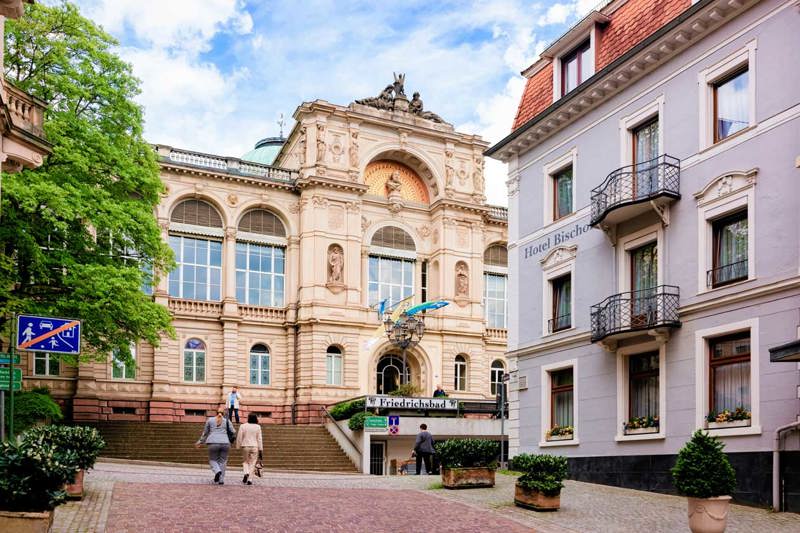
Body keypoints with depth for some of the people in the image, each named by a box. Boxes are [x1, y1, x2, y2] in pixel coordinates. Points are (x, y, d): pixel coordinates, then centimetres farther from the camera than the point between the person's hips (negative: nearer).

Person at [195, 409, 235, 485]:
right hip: (225, 443, 1)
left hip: (213, 443, -1)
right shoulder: (227, 421, 9)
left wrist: (200, 441, 28)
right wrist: (231, 440, 26)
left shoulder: (210, 420, 11)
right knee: (222, 461, 10)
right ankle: (221, 480, 5)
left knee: (213, 460, 12)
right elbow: (233, 432, 7)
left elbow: (205, 433, 16)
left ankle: (217, 471, -17)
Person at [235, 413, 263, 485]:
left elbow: (239, 438, -1)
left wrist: (238, 447, 9)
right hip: (254, 447, -1)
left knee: (245, 462, 18)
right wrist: (260, 451, 3)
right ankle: (248, 479, 0)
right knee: (252, 463, 7)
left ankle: (246, 473, -7)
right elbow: (259, 439, -1)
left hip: (245, 446, 1)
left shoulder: (243, 426, -2)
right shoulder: (258, 427, -2)